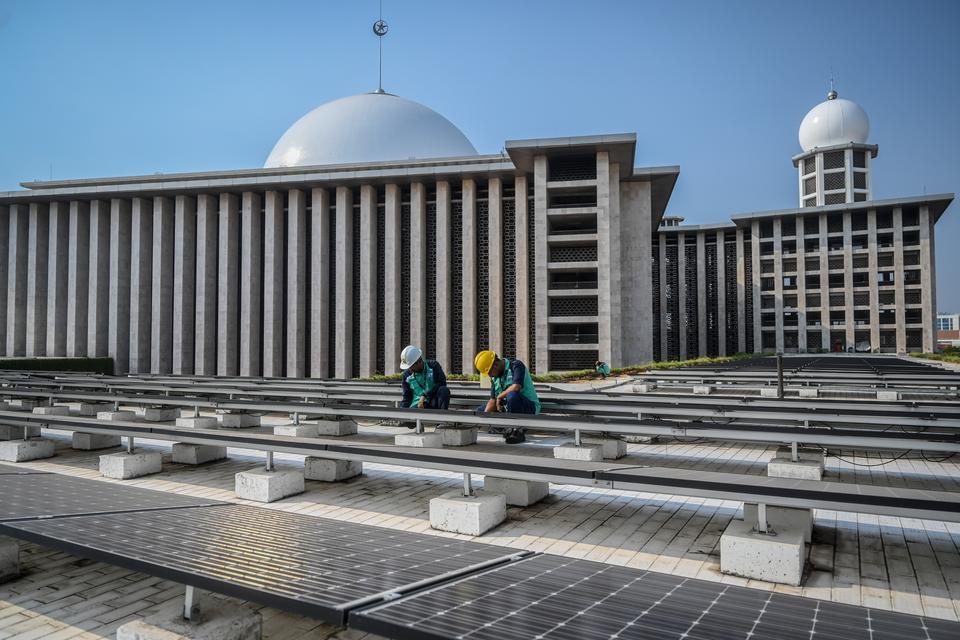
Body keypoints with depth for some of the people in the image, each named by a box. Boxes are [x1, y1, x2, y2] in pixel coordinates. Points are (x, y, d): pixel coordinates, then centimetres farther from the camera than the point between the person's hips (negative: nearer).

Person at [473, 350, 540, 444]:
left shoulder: (516, 365, -17)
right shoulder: (495, 377, 6)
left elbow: (516, 387, -35)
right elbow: (492, 401, 5)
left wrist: (499, 396, -19)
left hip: (530, 407, -8)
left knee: (512, 395, -39)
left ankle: (518, 432, -23)